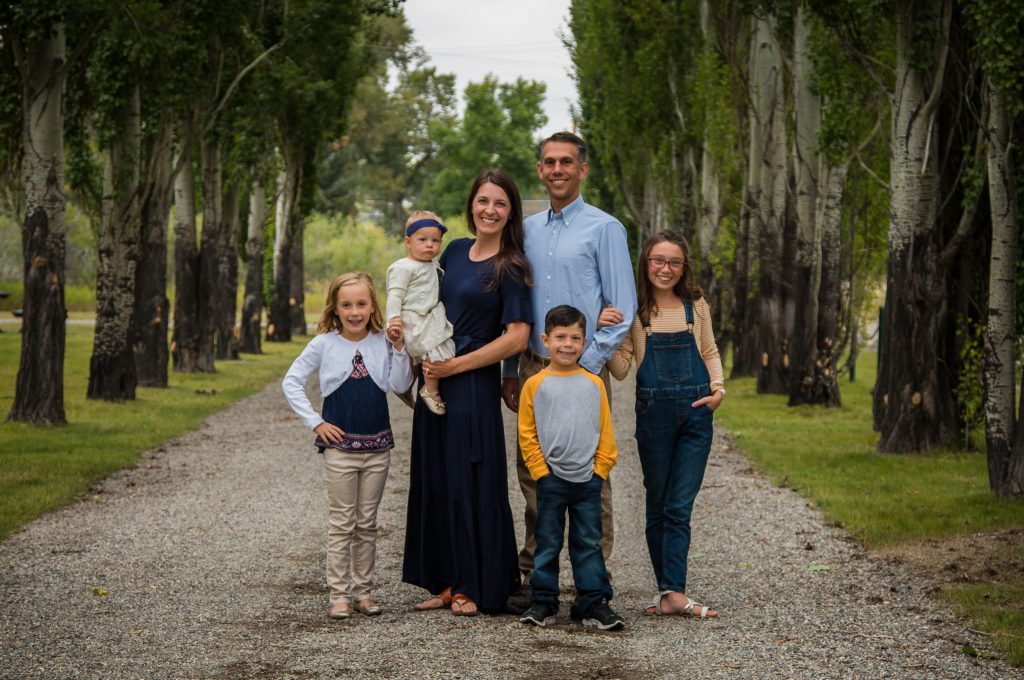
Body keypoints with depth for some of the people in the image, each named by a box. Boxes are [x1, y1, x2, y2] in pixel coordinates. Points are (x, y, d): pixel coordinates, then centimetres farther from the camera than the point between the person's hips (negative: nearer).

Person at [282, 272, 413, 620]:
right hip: (340, 446, -2)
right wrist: (315, 422, -6)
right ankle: (339, 594, 7)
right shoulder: (324, 344, -5)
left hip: (377, 447, 2)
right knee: (342, 523, 2)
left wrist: (398, 347, -17)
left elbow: (400, 386, -6)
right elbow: (291, 382, -1)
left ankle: (362, 590, 17)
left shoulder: (382, 343, 1)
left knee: (367, 523, 9)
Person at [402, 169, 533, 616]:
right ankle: (448, 582, 17)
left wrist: (456, 365, -14)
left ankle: (475, 588, 6)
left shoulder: (511, 268, -7)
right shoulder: (456, 251, 11)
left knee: (470, 484, -3)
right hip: (435, 380, 7)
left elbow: (517, 337, -14)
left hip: (475, 385, -7)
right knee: (436, 483, 9)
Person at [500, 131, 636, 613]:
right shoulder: (527, 230, 15)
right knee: (532, 473, 5)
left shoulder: (603, 228, -2)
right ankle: (535, 577, 11)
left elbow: (622, 307, -6)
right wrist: (510, 371, 13)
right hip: (533, 368, 5)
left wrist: (591, 362, -13)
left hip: (582, 369, -5)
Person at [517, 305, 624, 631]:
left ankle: (593, 602, 11)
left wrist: (600, 469, 0)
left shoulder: (594, 384, 4)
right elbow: (527, 435, 1)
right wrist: (541, 471, -4)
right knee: (548, 543, 6)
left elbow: (606, 432, 8)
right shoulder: (535, 384, -1)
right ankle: (543, 601, 14)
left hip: (588, 479, 1)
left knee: (589, 543, 6)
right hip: (551, 479, -1)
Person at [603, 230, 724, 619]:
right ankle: (670, 591, 12)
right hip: (653, 412, -1)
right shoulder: (633, 308, -1)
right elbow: (621, 369, -2)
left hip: (695, 412, 1)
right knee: (658, 505, 6)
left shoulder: (696, 305, 4)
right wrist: (607, 334, -18)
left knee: (680, 506, -4)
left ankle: (672, 594, -9)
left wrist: (718, 388, 3)